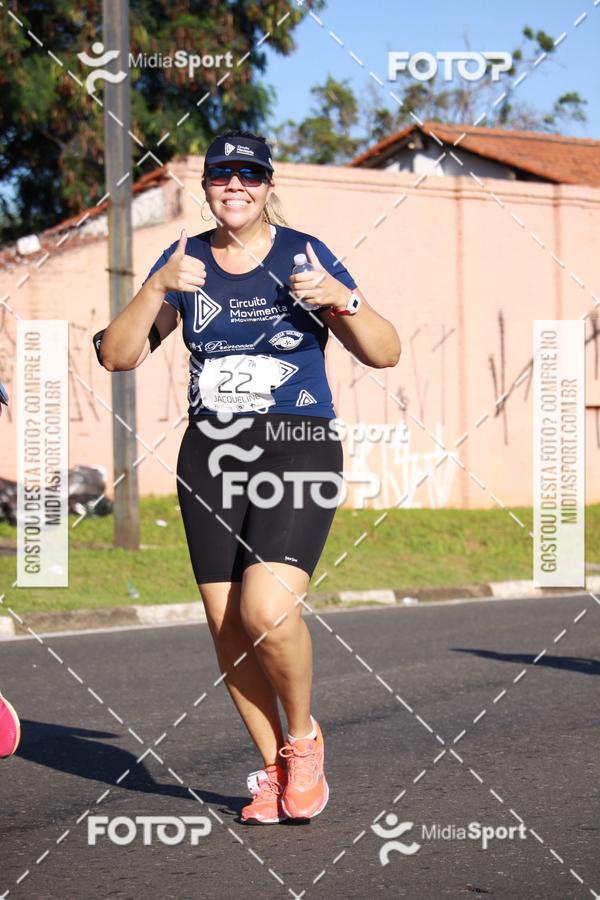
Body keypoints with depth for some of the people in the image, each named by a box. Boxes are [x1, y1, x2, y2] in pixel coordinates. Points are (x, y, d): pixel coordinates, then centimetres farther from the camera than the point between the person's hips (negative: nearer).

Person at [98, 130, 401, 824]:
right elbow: (117, 357, 2)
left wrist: (340, 299, -18)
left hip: (299, 448, -4)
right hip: (209, 454, 4)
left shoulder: (303, 255, 0)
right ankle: (273, 769, 19)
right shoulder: (186, 261, 9)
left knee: (267, 611, -21)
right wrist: (158, 289, -12)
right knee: (227, 628, 1)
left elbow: (385, 354, 0)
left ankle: (303, 738, 6)